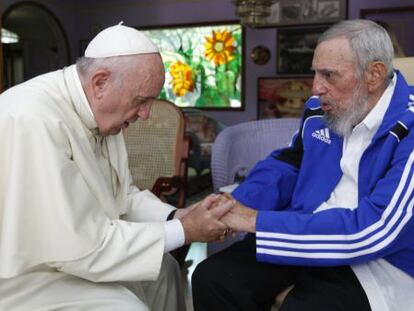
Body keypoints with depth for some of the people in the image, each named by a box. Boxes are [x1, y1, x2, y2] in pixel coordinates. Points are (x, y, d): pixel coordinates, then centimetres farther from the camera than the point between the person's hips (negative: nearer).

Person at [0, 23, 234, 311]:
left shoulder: (99, 112, -2)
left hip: (74, 249, 9)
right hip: (30, 275, -8)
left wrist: (176, 216, -8)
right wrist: (183, 231, -22)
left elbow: (120, 194, 9)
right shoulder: (34, 121, -30)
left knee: (163, 268, 13)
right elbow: (79, 249, -29)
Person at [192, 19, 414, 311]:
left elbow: (374, 230, -27)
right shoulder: (319, 110, 3)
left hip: (376, 261, -5)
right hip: (303, 233, 6)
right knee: (211, 279, -11)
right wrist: (238, 205, -4)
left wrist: (259, 222, -25)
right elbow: (288, 163, 17)